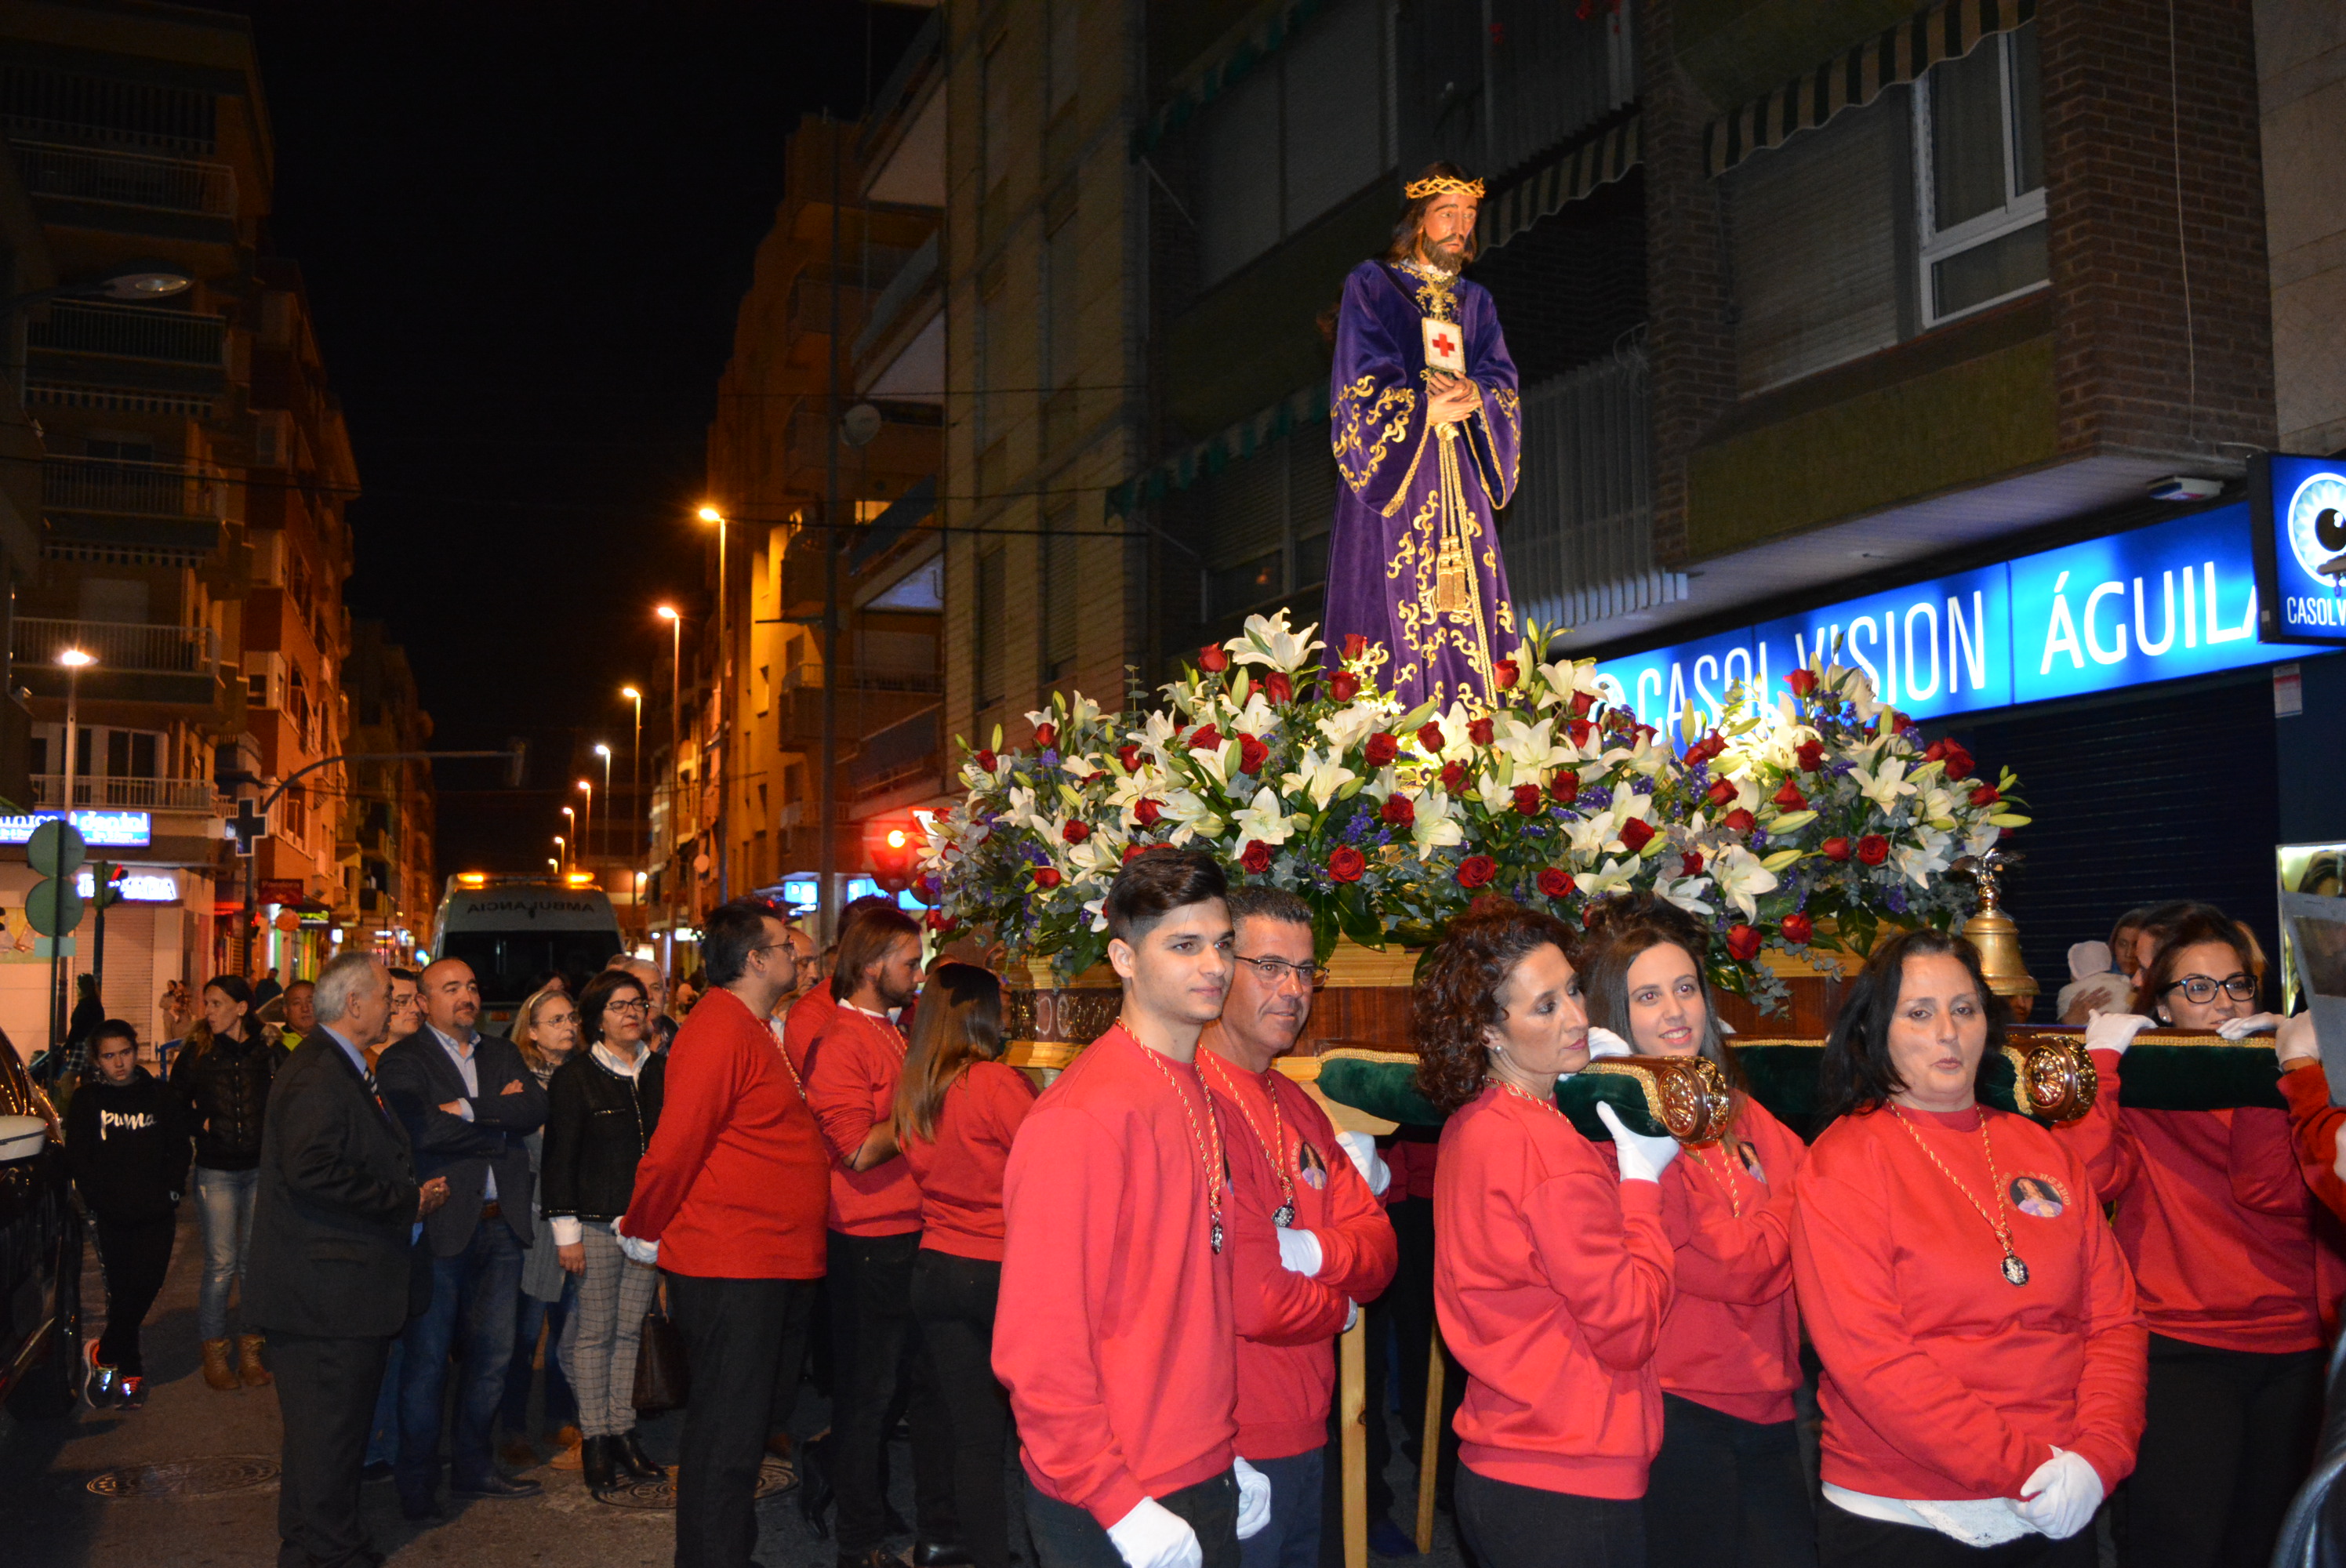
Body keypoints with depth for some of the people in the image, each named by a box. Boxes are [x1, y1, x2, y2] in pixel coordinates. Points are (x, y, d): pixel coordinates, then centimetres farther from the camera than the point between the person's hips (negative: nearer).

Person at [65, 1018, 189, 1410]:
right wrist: (100, 1198, -7)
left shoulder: (160, 1096, 8)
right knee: (123, 1289, 1)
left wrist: (170, 1191, 0)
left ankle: (106, 1356, 12)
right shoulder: (86, 1102, 5)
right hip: (112, 1216, -1)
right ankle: (130, 1369, 14)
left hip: (157, 1214, 1)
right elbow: (77, 1160, 3)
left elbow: (180, 1149, 12)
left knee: (146, 1285, -7)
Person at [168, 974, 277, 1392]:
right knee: (221, 1264, -1)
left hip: (261, 1169, 1)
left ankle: (250, 1352, 18)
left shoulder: (268, 1055, 1)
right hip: (216, 1172, -1)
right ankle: (214, 1354, 12)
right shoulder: (197, 1054, 0)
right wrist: (200, 1123, -4)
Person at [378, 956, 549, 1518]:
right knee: (427, 1360, 2)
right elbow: (423, 1130, -20)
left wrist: (470, 1110, -13)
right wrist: (501, 1116, -12)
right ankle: (417, 1483, 16)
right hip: (441, 1224, -5)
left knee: (493, 1354, 13)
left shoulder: (501, 1053, 15)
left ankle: (473, 1466, 27)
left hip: (501, 1224, 6)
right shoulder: (403, 1061, -4)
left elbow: (536, 1110, -2)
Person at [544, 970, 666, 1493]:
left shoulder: (661, 1072, 10)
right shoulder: (574, 1078, -2)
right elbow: (560, 1157, -3)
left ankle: (623, 1431, 14)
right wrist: (567, 1230, -7)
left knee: (630, 1330, 7)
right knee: (595, 1331, 0)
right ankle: (594, 1439, 8)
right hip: (598, 1223, -4)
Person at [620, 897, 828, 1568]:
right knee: (726, 1437, -3)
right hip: (729, 1267, -10)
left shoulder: (752, 1029, 17)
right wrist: (640, 1230, -5)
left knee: (740, 1429, 18)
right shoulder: (719, 1031, -17)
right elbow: (674, 1146, -17)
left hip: (764, 1267, 10)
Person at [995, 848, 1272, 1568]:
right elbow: (1038, 1347, -20)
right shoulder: (1080, 1117, -19)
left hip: (1209, 1483, 8)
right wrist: (1121, 1506, -19)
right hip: (1110, 1510, -8)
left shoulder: (1202, 1098, 8)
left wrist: (1230, 1453, 11)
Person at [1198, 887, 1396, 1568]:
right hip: (1238, 1447, -9)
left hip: (1305, 1429, 9)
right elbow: (1251, 1301, -25)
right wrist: (1340, 1308, -5)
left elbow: (1377, 1254, 5)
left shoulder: (1297, 1106, 10)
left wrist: (1314, 1252, -17)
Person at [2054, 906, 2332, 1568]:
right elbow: (2087, 1179, -20)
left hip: (2291, 1352, 4)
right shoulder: (2134, 1084, 0)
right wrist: (2101, 1057, -17)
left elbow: (2273, 1194, -11)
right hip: (2178, 1350, -3)